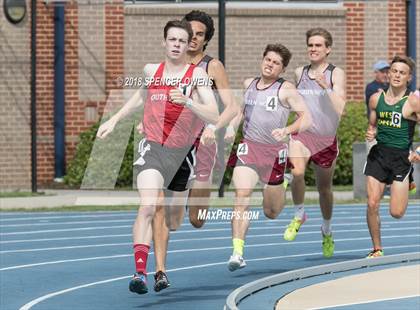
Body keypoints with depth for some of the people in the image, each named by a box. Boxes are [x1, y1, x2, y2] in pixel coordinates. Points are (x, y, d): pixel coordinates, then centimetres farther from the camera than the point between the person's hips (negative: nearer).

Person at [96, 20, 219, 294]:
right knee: (148, 207, -22)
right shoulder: (151, 70, 5)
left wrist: (187, 102, -31)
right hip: (153, 147, 0)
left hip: (182, 152, 1)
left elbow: (214, 116, -15)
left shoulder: (197, 75, -5)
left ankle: (161, 270, 35)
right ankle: (140, 272, -31)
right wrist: (114, 120, 26)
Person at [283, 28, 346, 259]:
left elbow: (339, 107, -16)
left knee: (324, 188, 13)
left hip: (326, 138, -1)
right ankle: (299, 215, -6)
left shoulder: (336, 74, -4)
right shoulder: (299, 73, 7)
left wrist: (326, 87, -27)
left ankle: (327, 230, 38)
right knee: (297, 172, -30)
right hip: (301, 134, 1)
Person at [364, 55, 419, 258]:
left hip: (401, 157, -3)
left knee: (396, 213, -7)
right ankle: (377, 249, 11)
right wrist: (370, 134, -2)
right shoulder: (376, 99, 6)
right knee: (372, 204, -6)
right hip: (378, 154, 3)